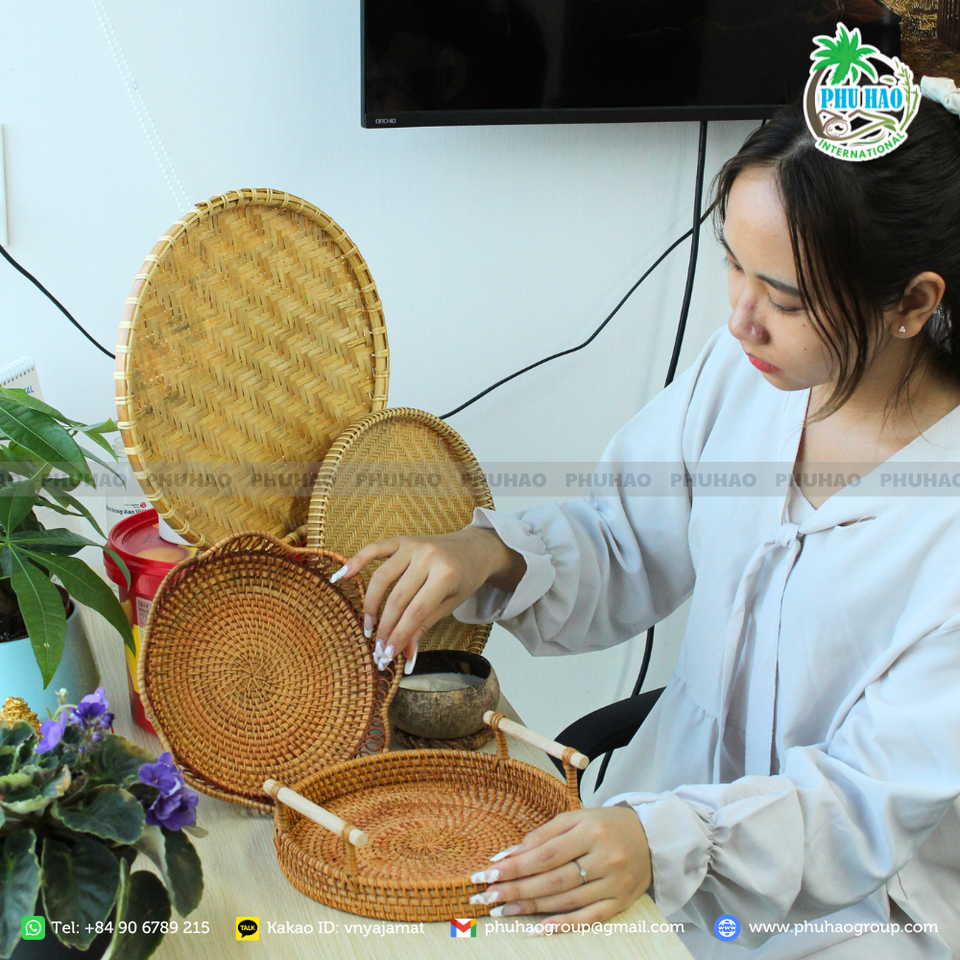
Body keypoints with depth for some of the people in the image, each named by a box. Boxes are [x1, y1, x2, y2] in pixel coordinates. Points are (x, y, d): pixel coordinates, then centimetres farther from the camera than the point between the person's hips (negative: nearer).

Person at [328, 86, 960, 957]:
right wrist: (494, 554, -17)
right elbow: (624, 546, 4)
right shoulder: (744, 369, -8)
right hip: (689, 775, 5)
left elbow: (878, 795, -21)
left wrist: (666, 838, -36)